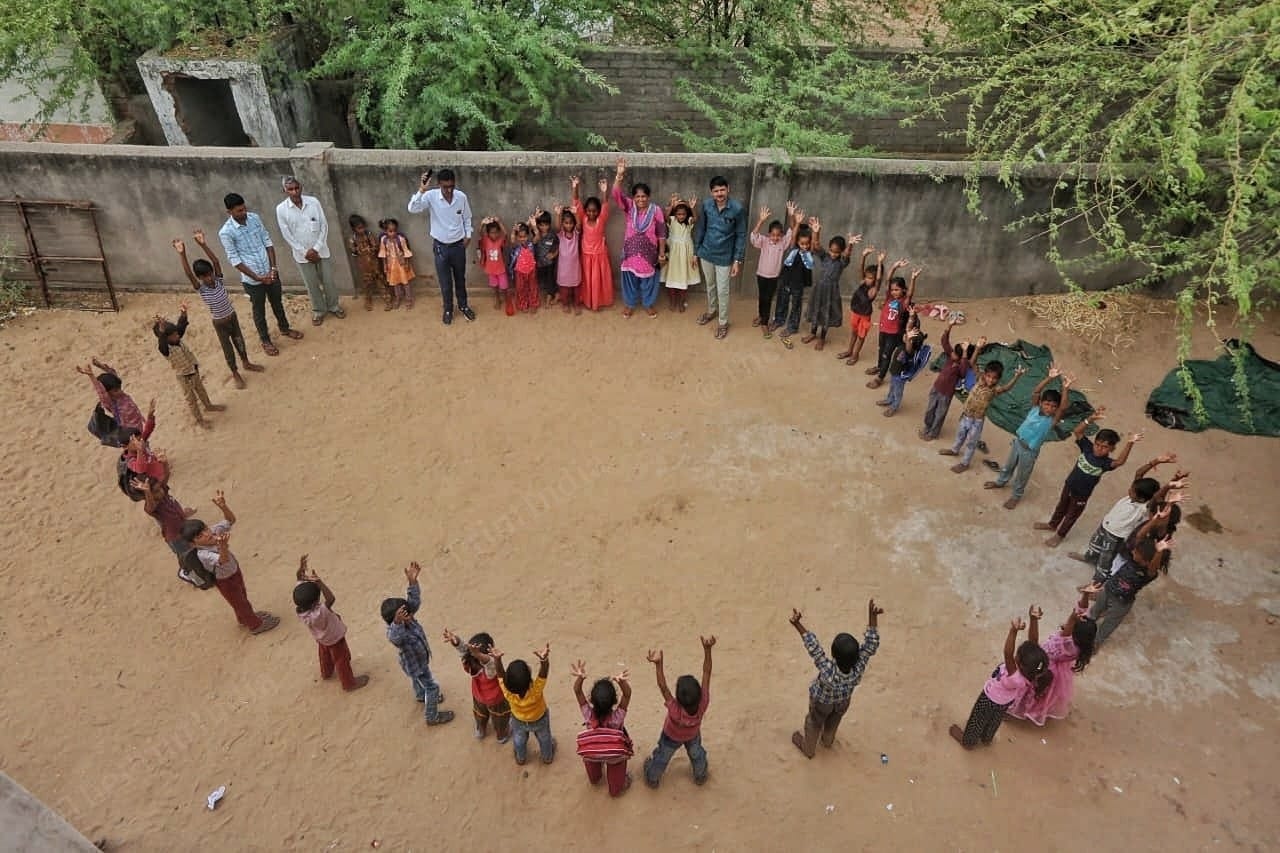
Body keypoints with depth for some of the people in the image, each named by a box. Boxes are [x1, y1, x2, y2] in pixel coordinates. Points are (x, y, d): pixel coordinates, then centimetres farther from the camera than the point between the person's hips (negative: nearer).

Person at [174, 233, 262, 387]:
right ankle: (235, 374, 28)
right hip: (219, 322, -3)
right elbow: (188, 274, -36)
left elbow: (216, 261, -25)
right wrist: (182, 254, -46)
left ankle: (246, 363, 44)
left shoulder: (218, 280, -12)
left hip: (232, 316, 3)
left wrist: (203, 245, -37)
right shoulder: (201, 289, -20)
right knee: (227, 348, 11)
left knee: (239, 341, 21)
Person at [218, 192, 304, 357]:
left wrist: (273, 267, -8)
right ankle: (265, 340, 33)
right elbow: (235, 260, -16)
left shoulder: (255, 218, -4)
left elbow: (268, 242, 1)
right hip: (251, 279, -4)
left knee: (277, 303, 24)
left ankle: (284, 328, 47)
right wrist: (257, 277, -18)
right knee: (259, 310, 14)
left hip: (270, 273, 4)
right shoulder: (225, 232, -18)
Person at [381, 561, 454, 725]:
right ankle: (432, 717, 32)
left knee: (417, 679, 35)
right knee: (432, 687, 9)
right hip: (414, 664, -7)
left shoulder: (407, 617, -24)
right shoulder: (394, 634, -44)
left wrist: (412, 581, -41)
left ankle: (421, 696, 65)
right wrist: (397, 621, -89)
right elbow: (396, 636, -68)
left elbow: (414, 600, -26)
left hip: (420, 658, 7)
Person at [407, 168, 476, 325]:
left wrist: (468, 235, 2)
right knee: (445, 281, 10)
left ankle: (463, 306, 38)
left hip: (458, 245, 2)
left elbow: (467, 218, 6)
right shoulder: (431, 196, -16)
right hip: (440, 246, -1)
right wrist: (421, 190, -40)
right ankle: (448, 309, 30)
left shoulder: (461, 196, -10)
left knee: (460, 278, 18)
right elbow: (412, 209, -30)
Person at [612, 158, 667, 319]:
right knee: (630, 279, 12)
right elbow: (616, 195, -21)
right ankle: (630, 304, 31)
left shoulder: (655, 211, -7)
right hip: (631, 252, 1)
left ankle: (648, 305, 31)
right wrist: (619, 175, -36)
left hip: (649, 253, -1)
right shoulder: (629, 207, -5)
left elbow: (661, 233, -4)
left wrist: (662, 253, -5)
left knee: (648, 280, 12)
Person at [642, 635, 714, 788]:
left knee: (661, 758, 28)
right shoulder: (703, 704, -46)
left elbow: (662, 687, -51)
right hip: (693, 736, 2)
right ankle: (700, 776, 61)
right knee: (697, 754, 34)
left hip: (671, 737, -2)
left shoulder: (675, 710, -51)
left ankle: (652, 778, 55)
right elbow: (706, 673, -46)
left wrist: (658, 664, -59)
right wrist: (707, 649, -51)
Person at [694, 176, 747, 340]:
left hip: (724, 257, -3)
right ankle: (711, 311, 46)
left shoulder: (737, 209, -19)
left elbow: (741, 236, -11)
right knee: (710, 286, 22)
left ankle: (723, 323, 23)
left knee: (722, 291, 5)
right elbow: (700, 229, 2)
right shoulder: (706, 204, -9)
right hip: (706, 253, 3)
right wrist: (695, 251, 6)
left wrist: (737, 260, -13)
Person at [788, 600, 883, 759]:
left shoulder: (828, 672, -50)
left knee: (814, 724, 28)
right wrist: (872, 616, -45)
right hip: (843, 701, 3)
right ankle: (827, 740, 64)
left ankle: (808, 749, 55)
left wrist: (798, 625, -51)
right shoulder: (859, 668, -41)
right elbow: (871, 644, -39)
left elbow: (814, 648, -49)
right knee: (833, 722, 35)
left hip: (822, 702, -3)